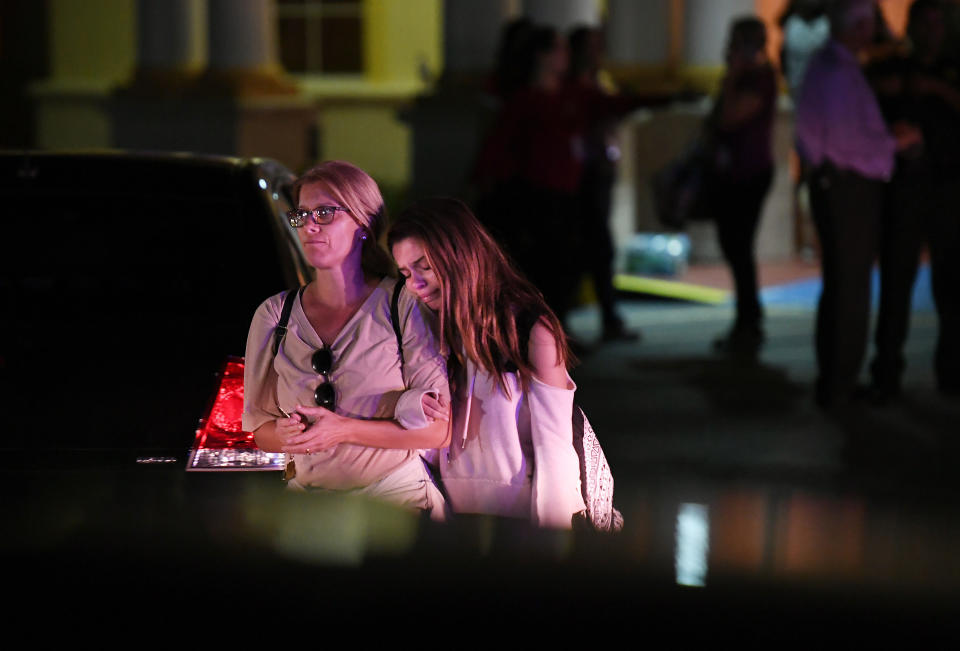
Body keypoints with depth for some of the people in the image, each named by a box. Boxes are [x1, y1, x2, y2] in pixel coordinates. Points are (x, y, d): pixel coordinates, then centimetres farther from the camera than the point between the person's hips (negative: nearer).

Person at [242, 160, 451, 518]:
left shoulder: (404, 304, -1)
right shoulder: (274, 314, 9)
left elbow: (440, 429, -4)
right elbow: (260, 428, 16)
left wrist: (344, 430, -13)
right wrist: (286, 434, -8)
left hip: (396, 494, -3)